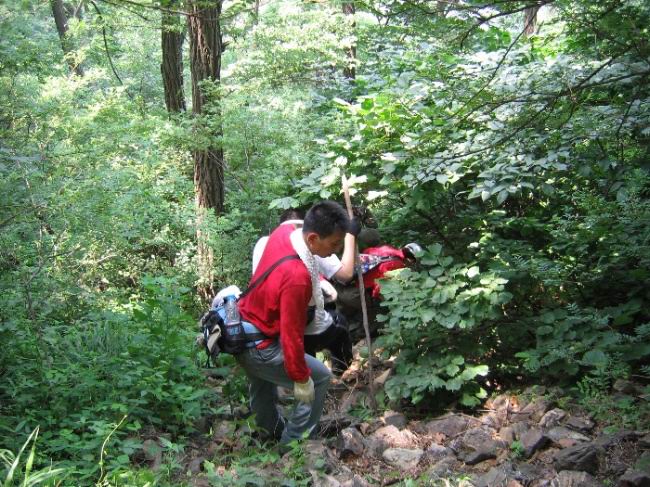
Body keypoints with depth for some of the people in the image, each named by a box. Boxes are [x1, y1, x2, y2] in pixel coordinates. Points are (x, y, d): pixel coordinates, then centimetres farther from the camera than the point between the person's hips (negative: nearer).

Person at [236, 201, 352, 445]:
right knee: (319, 378, 6)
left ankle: (274, 434, 55)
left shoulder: (284, 230, -12)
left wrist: (317, 281, 14)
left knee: (262, 389, 31)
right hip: (258, 349, -9)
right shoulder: (297, 277, -35)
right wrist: (301, 379, -15)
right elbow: (291, 334, -27)